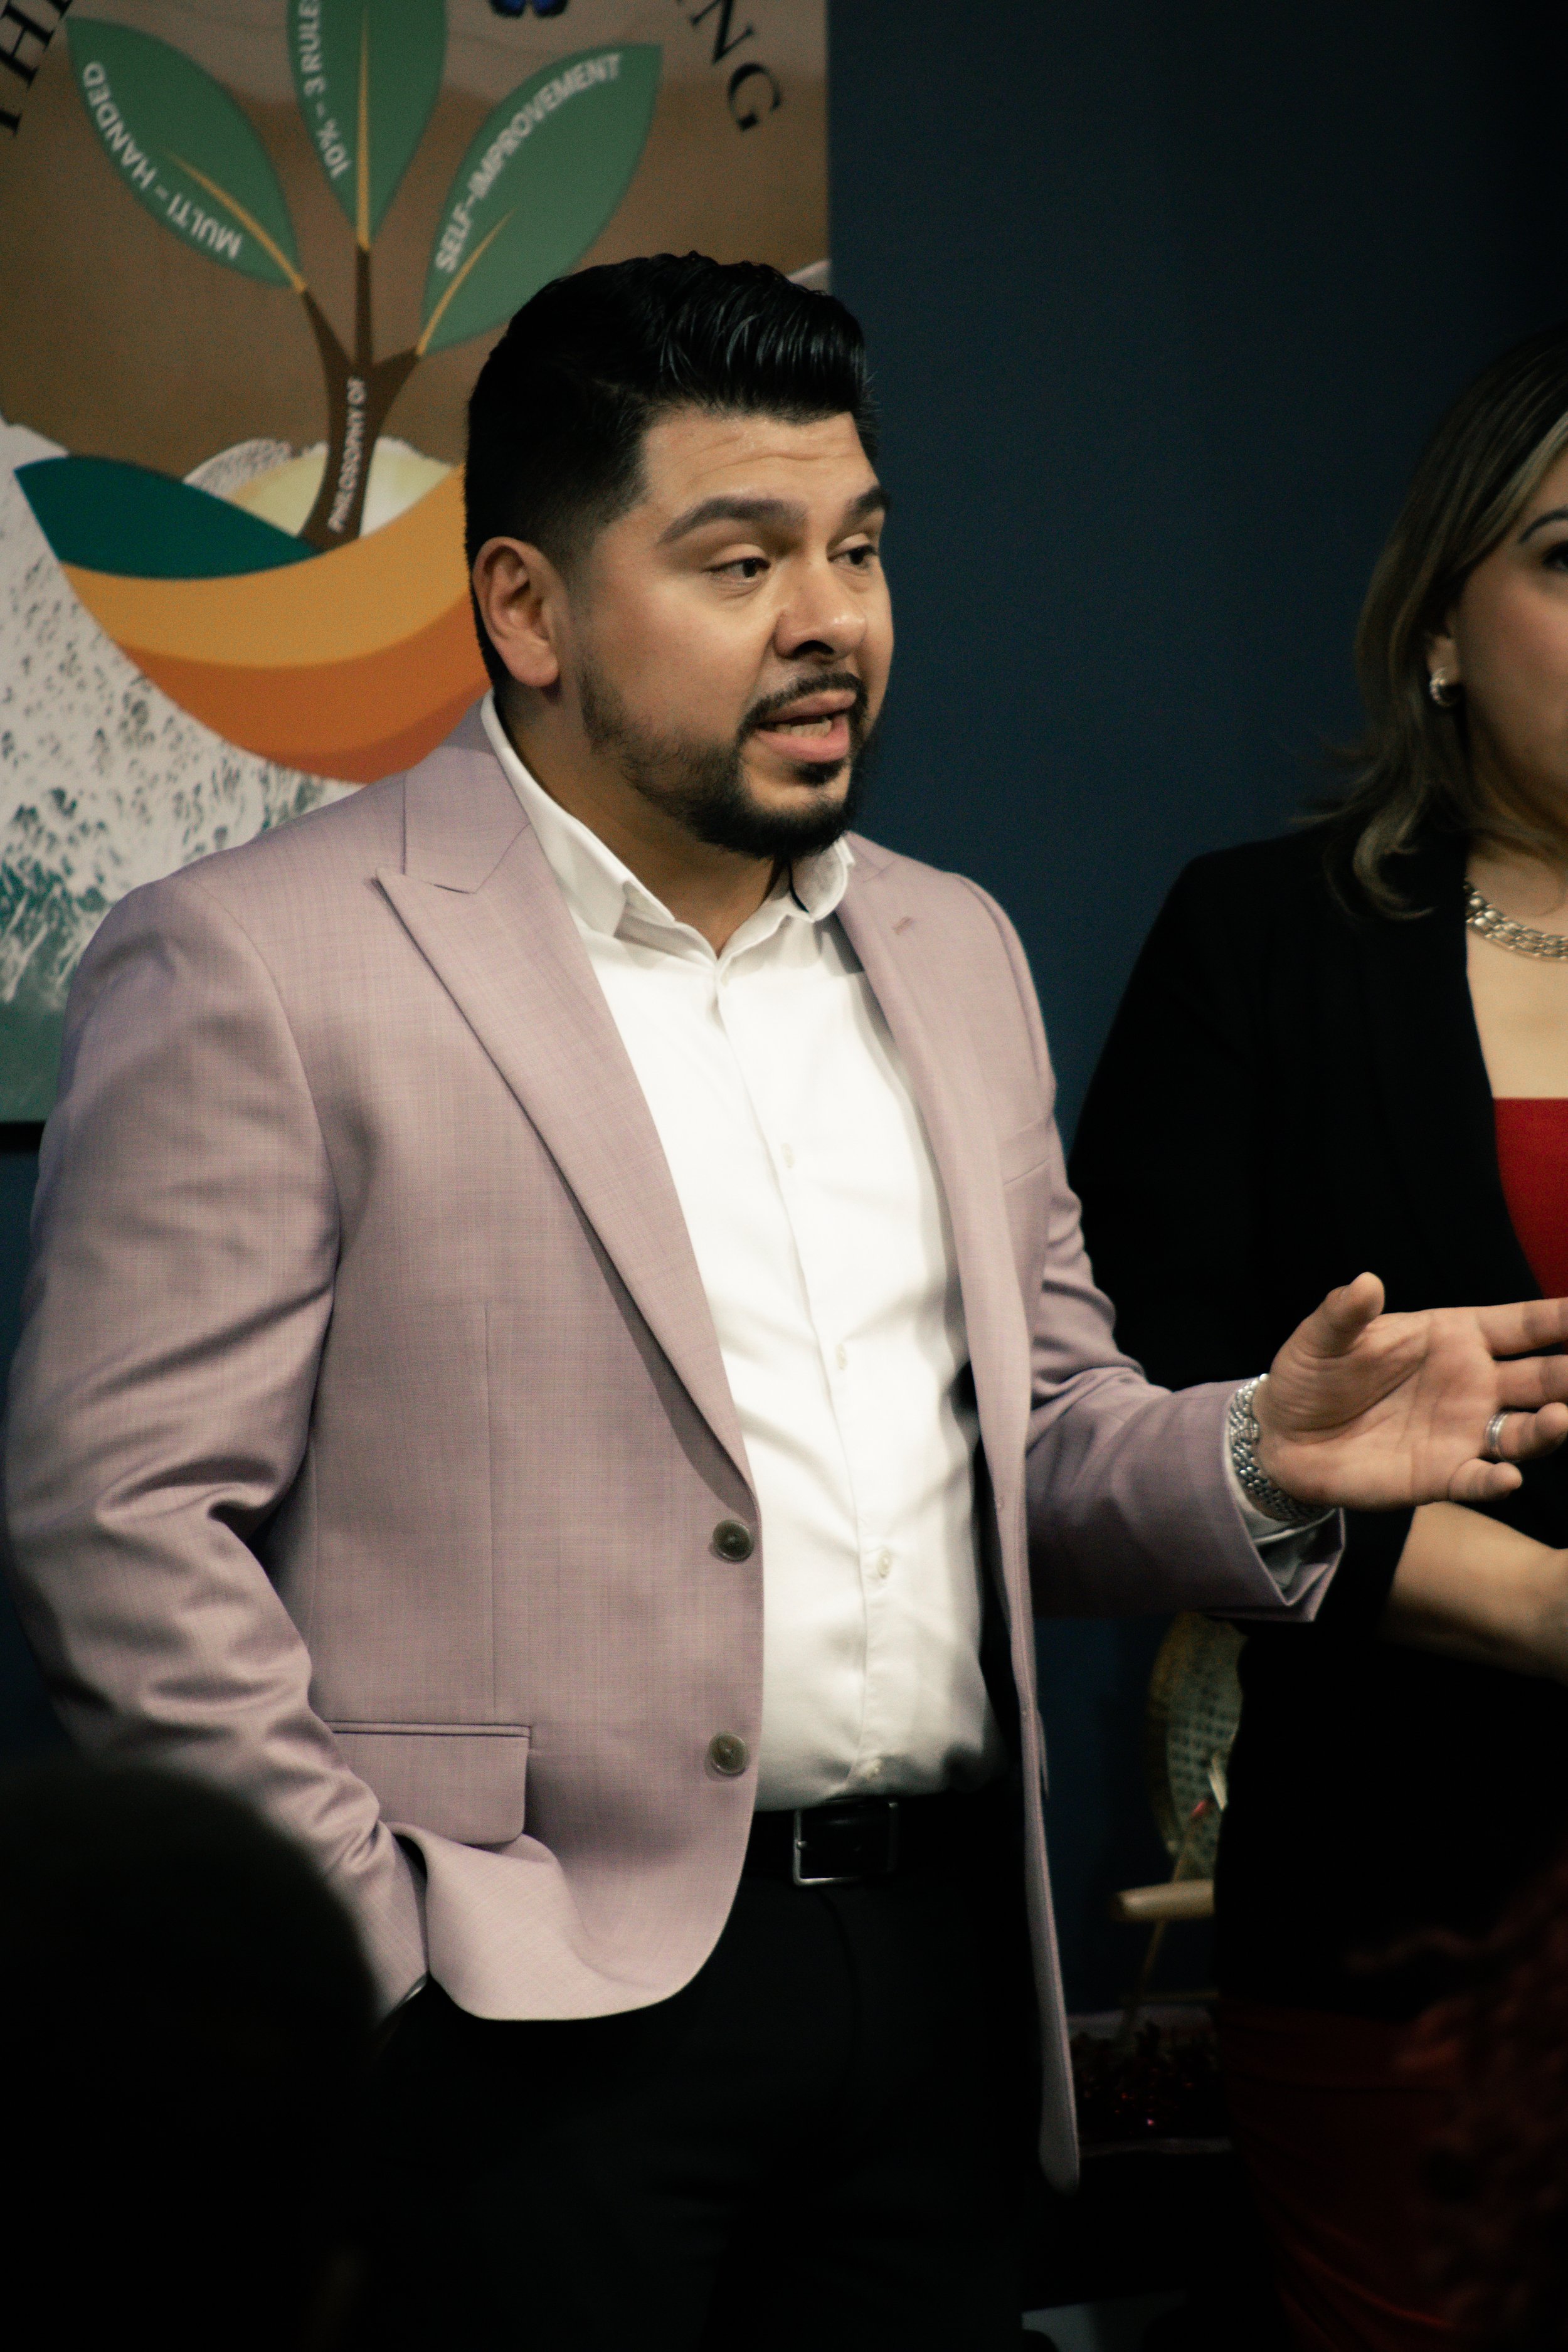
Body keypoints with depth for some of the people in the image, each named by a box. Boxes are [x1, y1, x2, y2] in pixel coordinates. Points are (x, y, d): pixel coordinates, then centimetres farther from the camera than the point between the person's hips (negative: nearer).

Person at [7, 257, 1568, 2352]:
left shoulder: (951, 953, 15)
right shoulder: (258, 970, -6)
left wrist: (1260, 1461, -2)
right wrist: (381, 1950, -15)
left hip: (939, 1967, 6)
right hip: (542, 2017, -6)